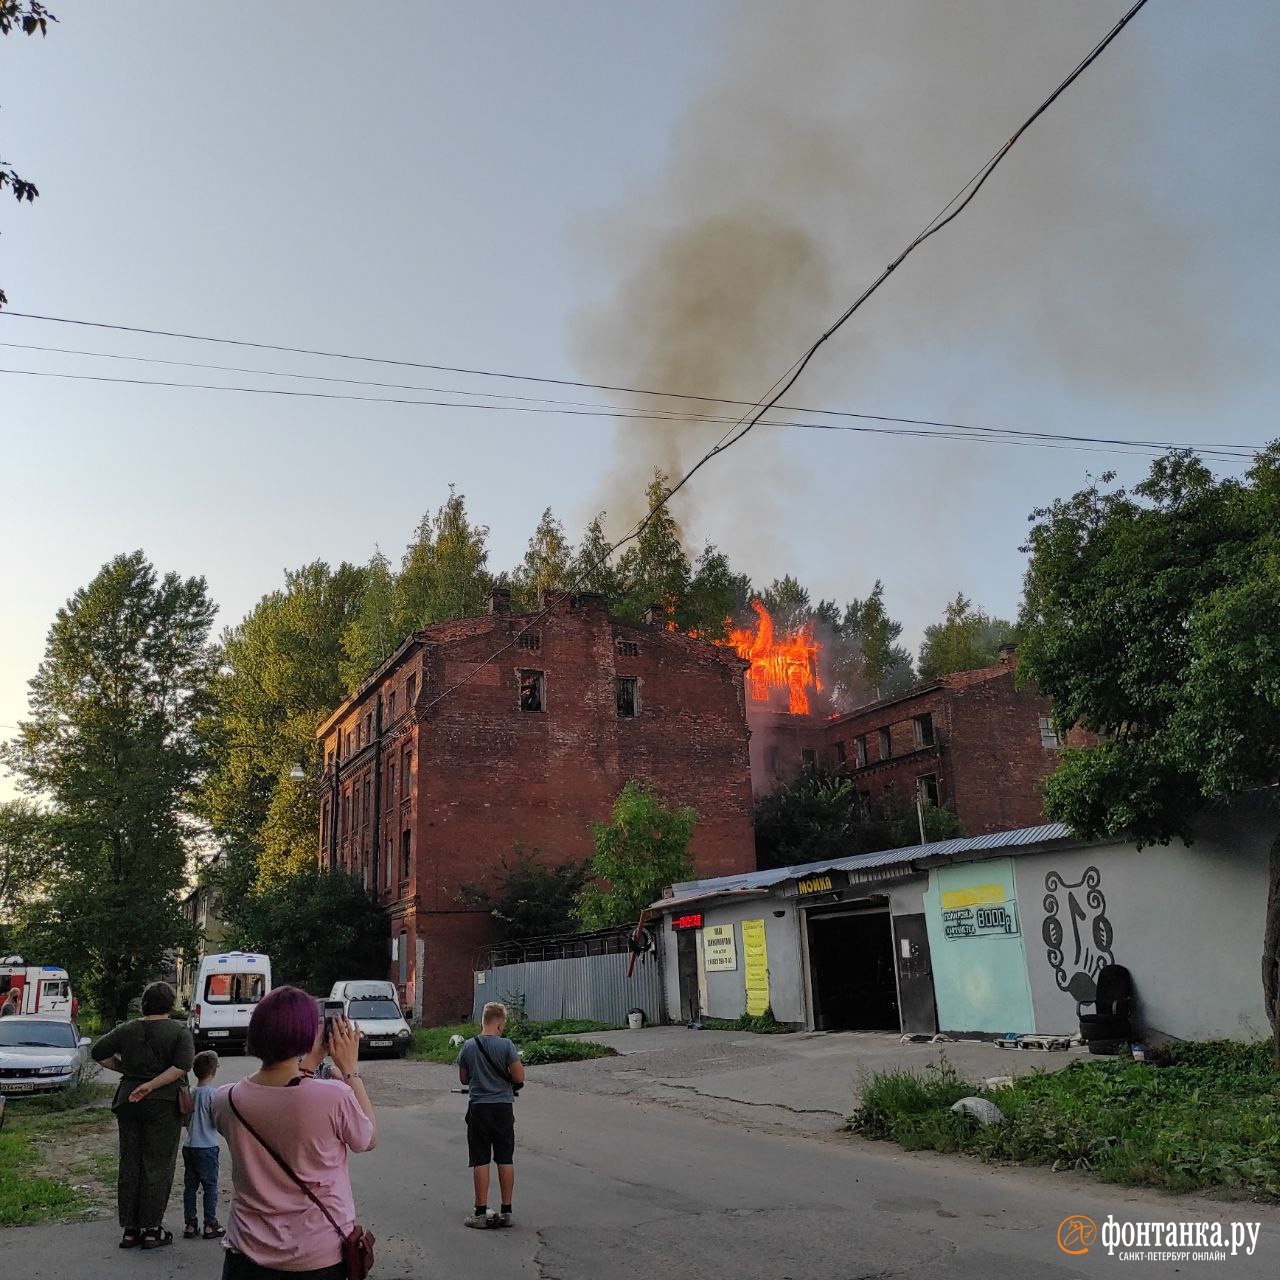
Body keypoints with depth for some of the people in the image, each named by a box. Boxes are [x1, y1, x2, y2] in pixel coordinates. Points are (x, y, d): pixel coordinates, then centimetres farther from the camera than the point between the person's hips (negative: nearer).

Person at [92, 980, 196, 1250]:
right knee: (158, 1165, 4)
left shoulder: (127, 1030, 4)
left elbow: (99, 1052, 6)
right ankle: (151, 1230, 7)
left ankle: (130, 1230, 18)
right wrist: (151, 1085, -15)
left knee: (129, 1164, 12)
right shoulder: (179, 1032, -7)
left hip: (129, 1103, 4)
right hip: (163, 1104, -4)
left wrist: (124, 1068, 14)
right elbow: (182, 1066, -19)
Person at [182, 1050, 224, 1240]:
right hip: (206, 1147, -6)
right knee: (210, 1186, 4)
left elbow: (185, 1120, 11)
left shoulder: (190, 1092, 4)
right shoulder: (212, 1093, -15)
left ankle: (190, 1225, 16)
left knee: (190, 1186, 11)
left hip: (188, 1146, 6)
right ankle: (210, 1225, 8)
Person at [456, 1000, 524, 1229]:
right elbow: (519, 1077, -11)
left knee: (480, 1161, 6)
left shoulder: (469, 1046, -3)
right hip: (503, 1107, -1)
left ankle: (481, 1212, 10)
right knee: (505, 1160, 9)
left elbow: (463, 1079, 8)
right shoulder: (506, 1045, -11)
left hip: (478, 1108, 1)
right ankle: (506, 1211, 14)